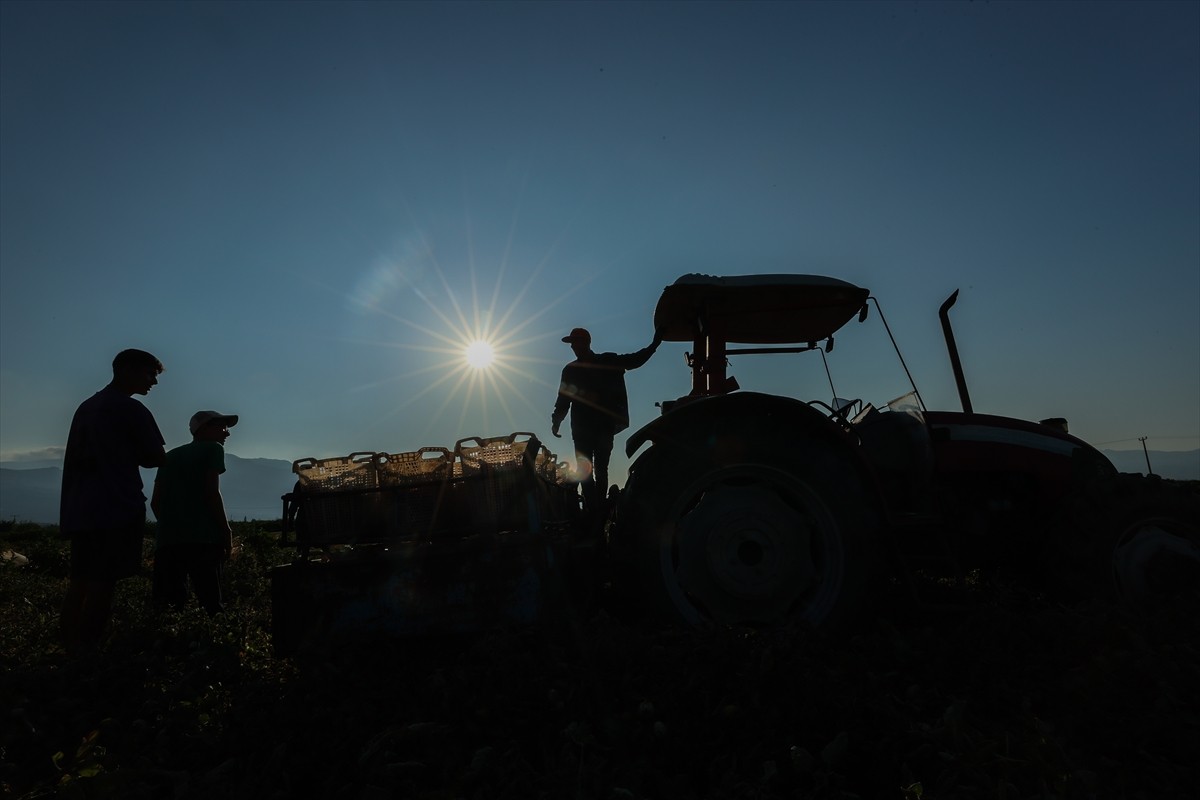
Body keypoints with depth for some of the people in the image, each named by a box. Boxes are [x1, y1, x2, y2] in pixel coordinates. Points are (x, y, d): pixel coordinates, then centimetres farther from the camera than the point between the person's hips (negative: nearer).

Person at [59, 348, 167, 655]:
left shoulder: (86, 407, 18)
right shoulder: (131, 409, -9)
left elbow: (76, 458, 22)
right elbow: (157, 458, -5)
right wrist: (135, 455, 14)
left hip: (81, 509, 9)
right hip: (117, 508, -8)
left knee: (80, 580, 11)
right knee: (103, 582, -7)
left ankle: (70, 647, 14)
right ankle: (88, 650, -6)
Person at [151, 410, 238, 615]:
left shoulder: (171, 456, 25)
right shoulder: (212, 448, 5)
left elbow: (155, 502, 20)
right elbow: (211, 493, -8)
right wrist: (227, 532, -4)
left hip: (167, 540, 7)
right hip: (202, 539, -6)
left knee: (166, 605, 3)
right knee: (210, 604, -8)